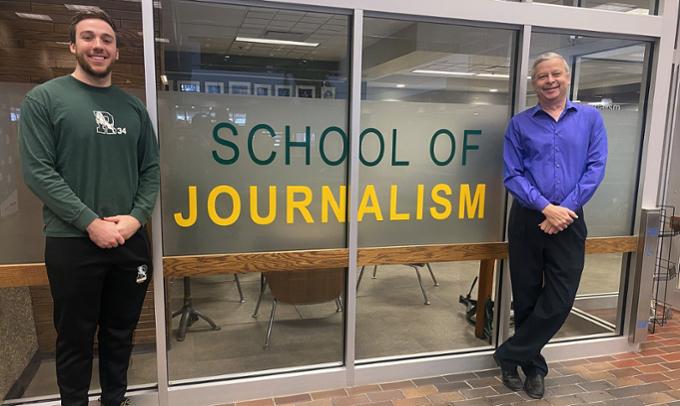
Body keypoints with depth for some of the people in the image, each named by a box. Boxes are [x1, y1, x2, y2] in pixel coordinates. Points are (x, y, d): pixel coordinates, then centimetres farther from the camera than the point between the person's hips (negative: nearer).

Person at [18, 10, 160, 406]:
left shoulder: (133, 106, 8)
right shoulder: (44, 98, -3)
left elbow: (151, 169, 7)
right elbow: (37, 171, -10)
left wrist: (136, 217, -9)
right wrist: (91, 223, -17)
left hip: (131, 241, 4)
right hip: (72, 243, -3)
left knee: (121, 333, 16)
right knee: (75, 339, 10)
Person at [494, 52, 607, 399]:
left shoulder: (590, 118, 6)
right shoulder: (519, 123, 3)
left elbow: (595, 169, -2)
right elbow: (512, 175, -4)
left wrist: (564, 209, -13)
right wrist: (546, 207, -16)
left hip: (569, 222, 1)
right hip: (527, 221, 0)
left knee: (559, 301, -1)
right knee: (526, 299, 7)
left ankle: (509, 356, 17)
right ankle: (533, 367, 27)